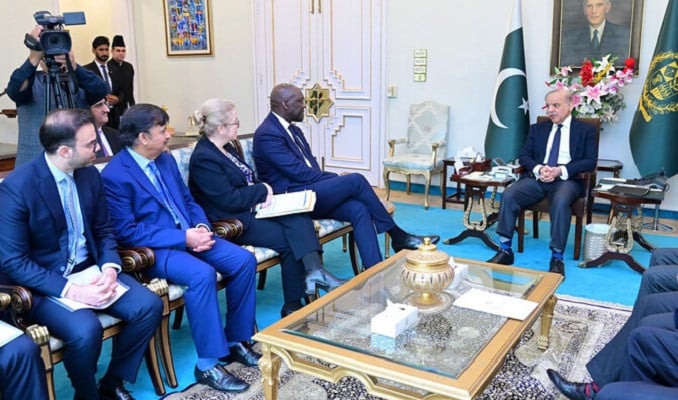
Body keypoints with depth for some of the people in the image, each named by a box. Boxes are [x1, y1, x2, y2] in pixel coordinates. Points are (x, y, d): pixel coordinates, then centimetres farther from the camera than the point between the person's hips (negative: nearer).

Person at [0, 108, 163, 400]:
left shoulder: (90, 173, 1)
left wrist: (109, 268, -11)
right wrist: (71, 290, -26)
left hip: (90, 270, 6)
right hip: (43, 283, -6)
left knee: (149, 305, -13)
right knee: (86, 330, -31)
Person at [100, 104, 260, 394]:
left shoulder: (166, 159, 12)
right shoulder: (114, 175, -13)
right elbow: (127, 232, -18)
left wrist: (201, 227, -5)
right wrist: (183, 238, -22)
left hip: (190, 236, 8)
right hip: (155, 248, -7)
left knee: (244, 260, -11)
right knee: (202, 274, -34)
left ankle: (236, 340, 5)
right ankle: (208, 364, -20)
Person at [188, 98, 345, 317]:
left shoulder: (226, 148, 14)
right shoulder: (203, 158, -16)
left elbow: (247, 179, 20)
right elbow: (229, 199, -22)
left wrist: (263, 191, -3)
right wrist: (263, 190, -9)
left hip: (251, 210, 9)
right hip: (232, 222, -9)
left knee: (299, 217, -17)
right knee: (289, 239, -18)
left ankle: (313, 271, -30)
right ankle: (292, 306, -6)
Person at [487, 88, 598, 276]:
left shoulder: (586, 130, 10)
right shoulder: (537, 129, 20)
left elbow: (590, 161, 0)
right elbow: (524, 156, 13)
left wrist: (560, 170, -15)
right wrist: (538, 168, -10)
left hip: (567, 179, -3)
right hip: (537, 178, 3)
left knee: (560, 202, -37)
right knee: (508, 195, -24)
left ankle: (557, 257, -26)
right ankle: (505, 250, -18)